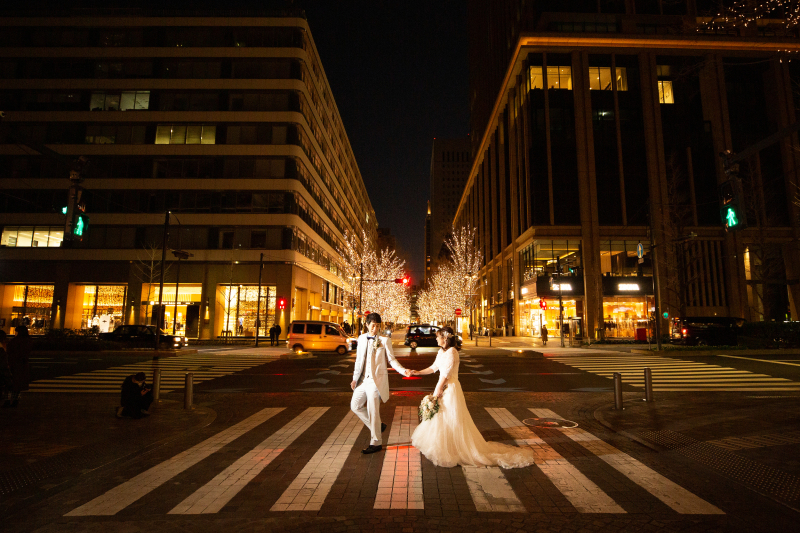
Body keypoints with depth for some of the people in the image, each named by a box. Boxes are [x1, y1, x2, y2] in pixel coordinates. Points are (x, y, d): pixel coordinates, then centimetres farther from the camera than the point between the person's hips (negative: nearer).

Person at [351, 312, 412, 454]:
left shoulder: (385, 340, -6)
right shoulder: (361, 339, 8)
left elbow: (392, 360, -3)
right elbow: (358, 360, 14)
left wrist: (404, 371, -17)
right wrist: (355, 378, 15)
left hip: (377, 379, -6)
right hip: (363, 379, 6)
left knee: (373, 411, -2)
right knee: (355, 406, 11)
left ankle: (376, 443, 15)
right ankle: (378, 425, 28)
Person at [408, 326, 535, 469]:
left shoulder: (451, 352, -20)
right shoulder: (441, 352, 9)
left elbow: (446, 374, -20)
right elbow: (434, 367, 19)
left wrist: (438, 391, -15)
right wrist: (418, 372, 21)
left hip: (450, 389, -10)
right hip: (443, 387, 10)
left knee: (451, 420, 1)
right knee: (441, 419, 18)